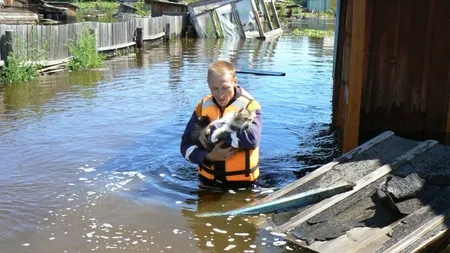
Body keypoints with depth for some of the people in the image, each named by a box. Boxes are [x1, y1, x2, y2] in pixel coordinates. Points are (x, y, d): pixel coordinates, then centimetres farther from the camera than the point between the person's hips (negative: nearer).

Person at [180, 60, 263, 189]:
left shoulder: (250, 106, -7)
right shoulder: (203, 107, 4)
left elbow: (252, 138, -25)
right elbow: (186, 145, 3)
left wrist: (212, 131, -19)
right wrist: (208, 157, -16)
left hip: (242, 183, -3)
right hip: (208, 180, 3)